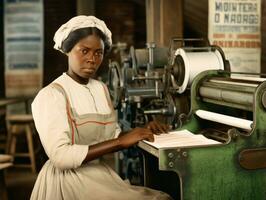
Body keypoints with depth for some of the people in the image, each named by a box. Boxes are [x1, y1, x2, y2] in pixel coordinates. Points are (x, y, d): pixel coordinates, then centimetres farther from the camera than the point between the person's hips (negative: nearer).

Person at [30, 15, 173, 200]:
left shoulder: (101, 88, 9)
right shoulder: (50, 95, -14)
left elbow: (112, 136, 11)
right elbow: (60, 156, -24)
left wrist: (141, 132, -7)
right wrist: (121, 141, -24)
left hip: (101, 174, 7)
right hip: (68, 182, -7)